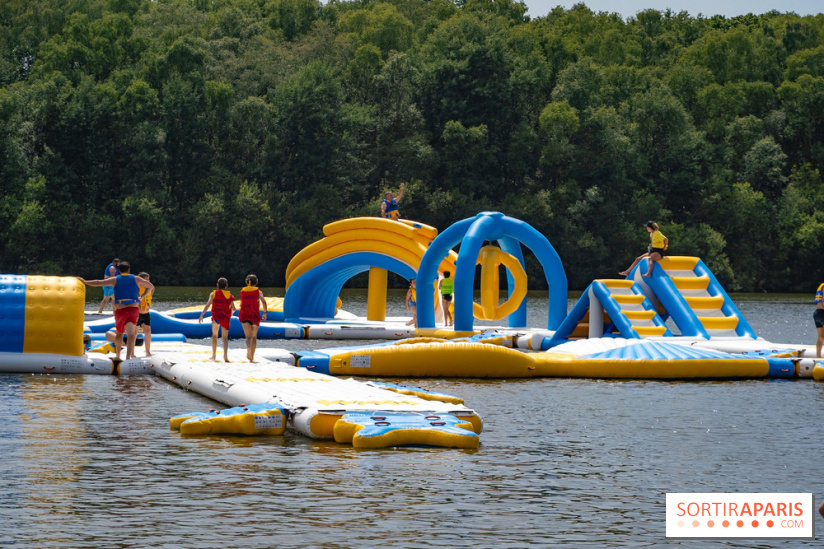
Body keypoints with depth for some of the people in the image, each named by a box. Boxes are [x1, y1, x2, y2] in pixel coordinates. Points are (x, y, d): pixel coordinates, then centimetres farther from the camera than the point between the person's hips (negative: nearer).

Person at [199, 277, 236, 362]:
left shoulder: (213, 294, -1)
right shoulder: (229, 295, 1)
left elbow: (207, 305, -10)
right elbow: (233, 308, 0)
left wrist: (201, 315, -10)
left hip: (216, 317, 0)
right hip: (225, 317, 0)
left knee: (214, 335, 19)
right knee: (225, 337, 0)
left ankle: (214, 355, 17)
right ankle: (225, 355, -22)